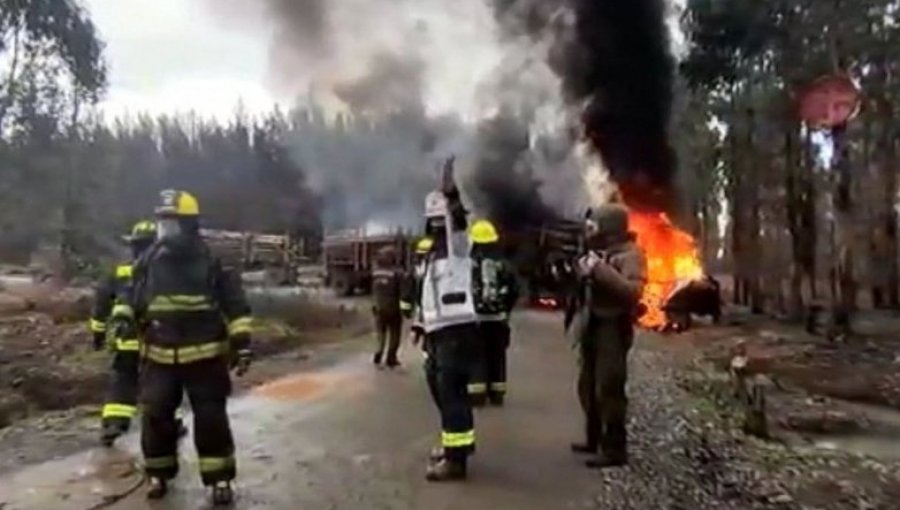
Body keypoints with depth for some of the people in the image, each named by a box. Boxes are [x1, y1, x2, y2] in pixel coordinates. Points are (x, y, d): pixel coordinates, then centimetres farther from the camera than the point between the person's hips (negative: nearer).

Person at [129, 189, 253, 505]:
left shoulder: (212, 262, -7)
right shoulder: (148, 262, 4)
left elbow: (235, 305, -6)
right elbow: (134, 303, 18)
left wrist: (242, 343, -11)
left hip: (204, 356, -3)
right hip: (159, 357, 4)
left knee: (211, 418, 0)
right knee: (155, 415, 8)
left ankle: (220, 479, 13)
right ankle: (158, 474, 28)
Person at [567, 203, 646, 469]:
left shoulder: (630, 255, -12)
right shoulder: (599, 252, 16)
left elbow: (632, 291, -28)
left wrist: (600, 269, -28)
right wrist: (579, 272, 6)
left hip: (613, 328, -9)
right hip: (591, 325, 9)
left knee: (609, 389, -9)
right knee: (588, 386, 16)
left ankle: (615, 449, -1)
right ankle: (594, 439, 29)